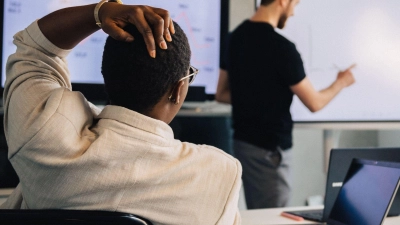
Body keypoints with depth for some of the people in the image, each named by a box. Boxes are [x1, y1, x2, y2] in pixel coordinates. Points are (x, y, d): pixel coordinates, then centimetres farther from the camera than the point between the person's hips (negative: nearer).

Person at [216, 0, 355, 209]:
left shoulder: (236, 36, 4)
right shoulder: (281, 47, -20)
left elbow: (221, 94, 13)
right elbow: (315, 103, -10)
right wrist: (341, 82, 8)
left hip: (242, 141, 8)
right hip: (268, 150, -8)